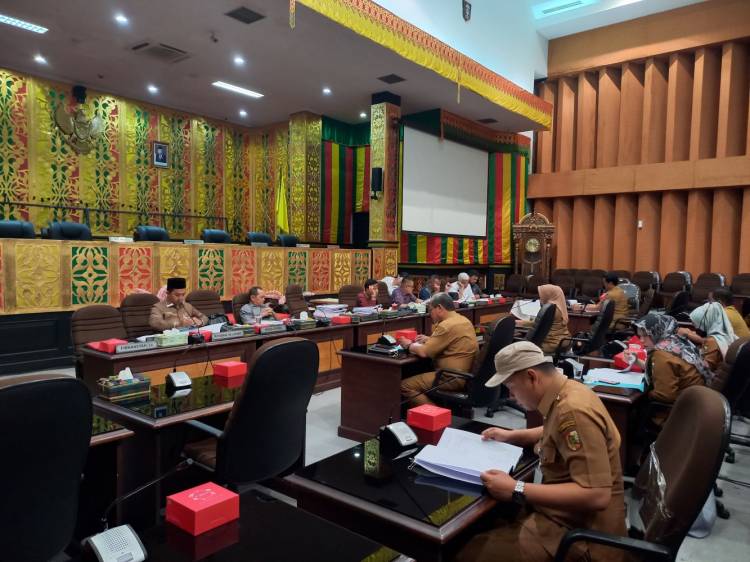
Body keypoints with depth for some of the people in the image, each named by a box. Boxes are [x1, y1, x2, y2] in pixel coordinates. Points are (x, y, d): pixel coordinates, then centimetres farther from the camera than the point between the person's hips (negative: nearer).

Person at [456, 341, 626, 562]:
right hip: (565, 513, 9)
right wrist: (511, 435, 13)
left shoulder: (573, 411, -26)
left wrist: (516, 491, -28)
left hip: (580, 532, -9)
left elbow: (597, 495, -31)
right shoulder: (566, 391, 3)